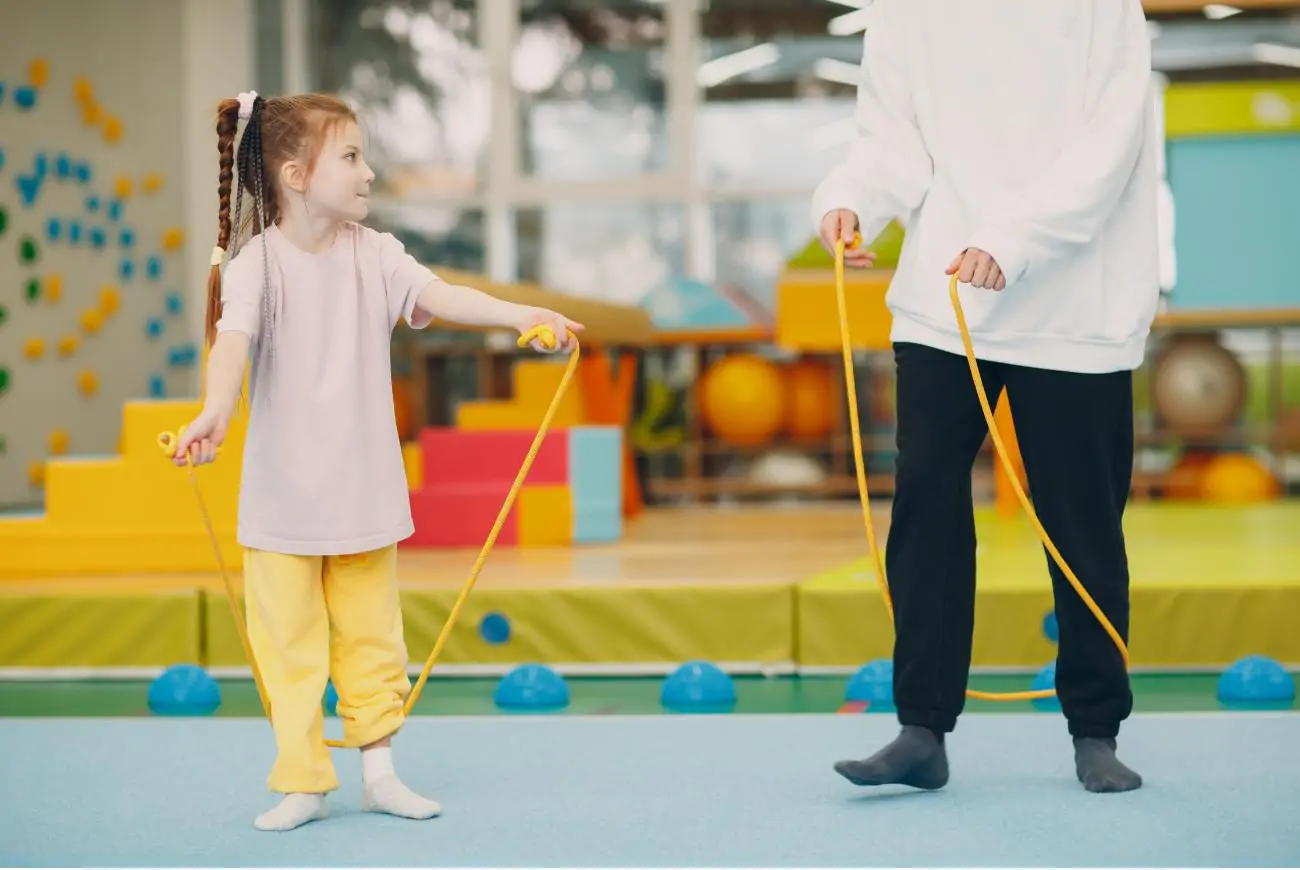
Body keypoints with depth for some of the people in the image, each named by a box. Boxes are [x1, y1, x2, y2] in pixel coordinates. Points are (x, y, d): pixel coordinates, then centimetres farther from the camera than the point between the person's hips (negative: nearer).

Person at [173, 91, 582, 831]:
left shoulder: (375, 256, -1)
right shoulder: (256, 266, -13)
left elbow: (440, 296, -14)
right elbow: (234, 341, -28)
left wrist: (526, 316, -28)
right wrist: (215, 413, -46)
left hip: (364, 489, 3)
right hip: (282, 498, -3)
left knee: (372, 637, 12)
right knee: (289, 641, 4)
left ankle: (380, 771, 24)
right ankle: (303, 784, 14)